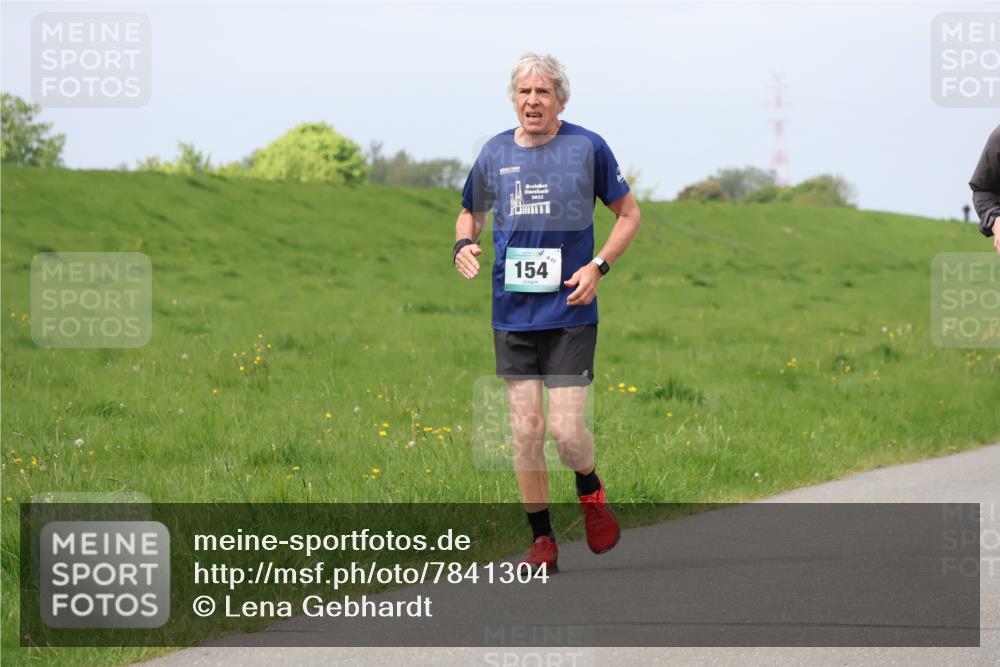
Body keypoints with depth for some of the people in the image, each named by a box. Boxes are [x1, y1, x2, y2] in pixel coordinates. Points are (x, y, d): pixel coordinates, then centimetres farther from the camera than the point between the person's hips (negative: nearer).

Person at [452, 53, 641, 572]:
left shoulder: (587, 147, -3)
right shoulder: (495, 153, 6)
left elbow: (629, 214, 6)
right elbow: (471, 213, 22)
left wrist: (598, 267, -8)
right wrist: (463, 245, -1)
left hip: (570, 312, -3)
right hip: (513, 315, 3)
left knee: (566, 430, -9)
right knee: (525, 428, 1)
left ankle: (590, 492, 24)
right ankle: (542, 539, 14)